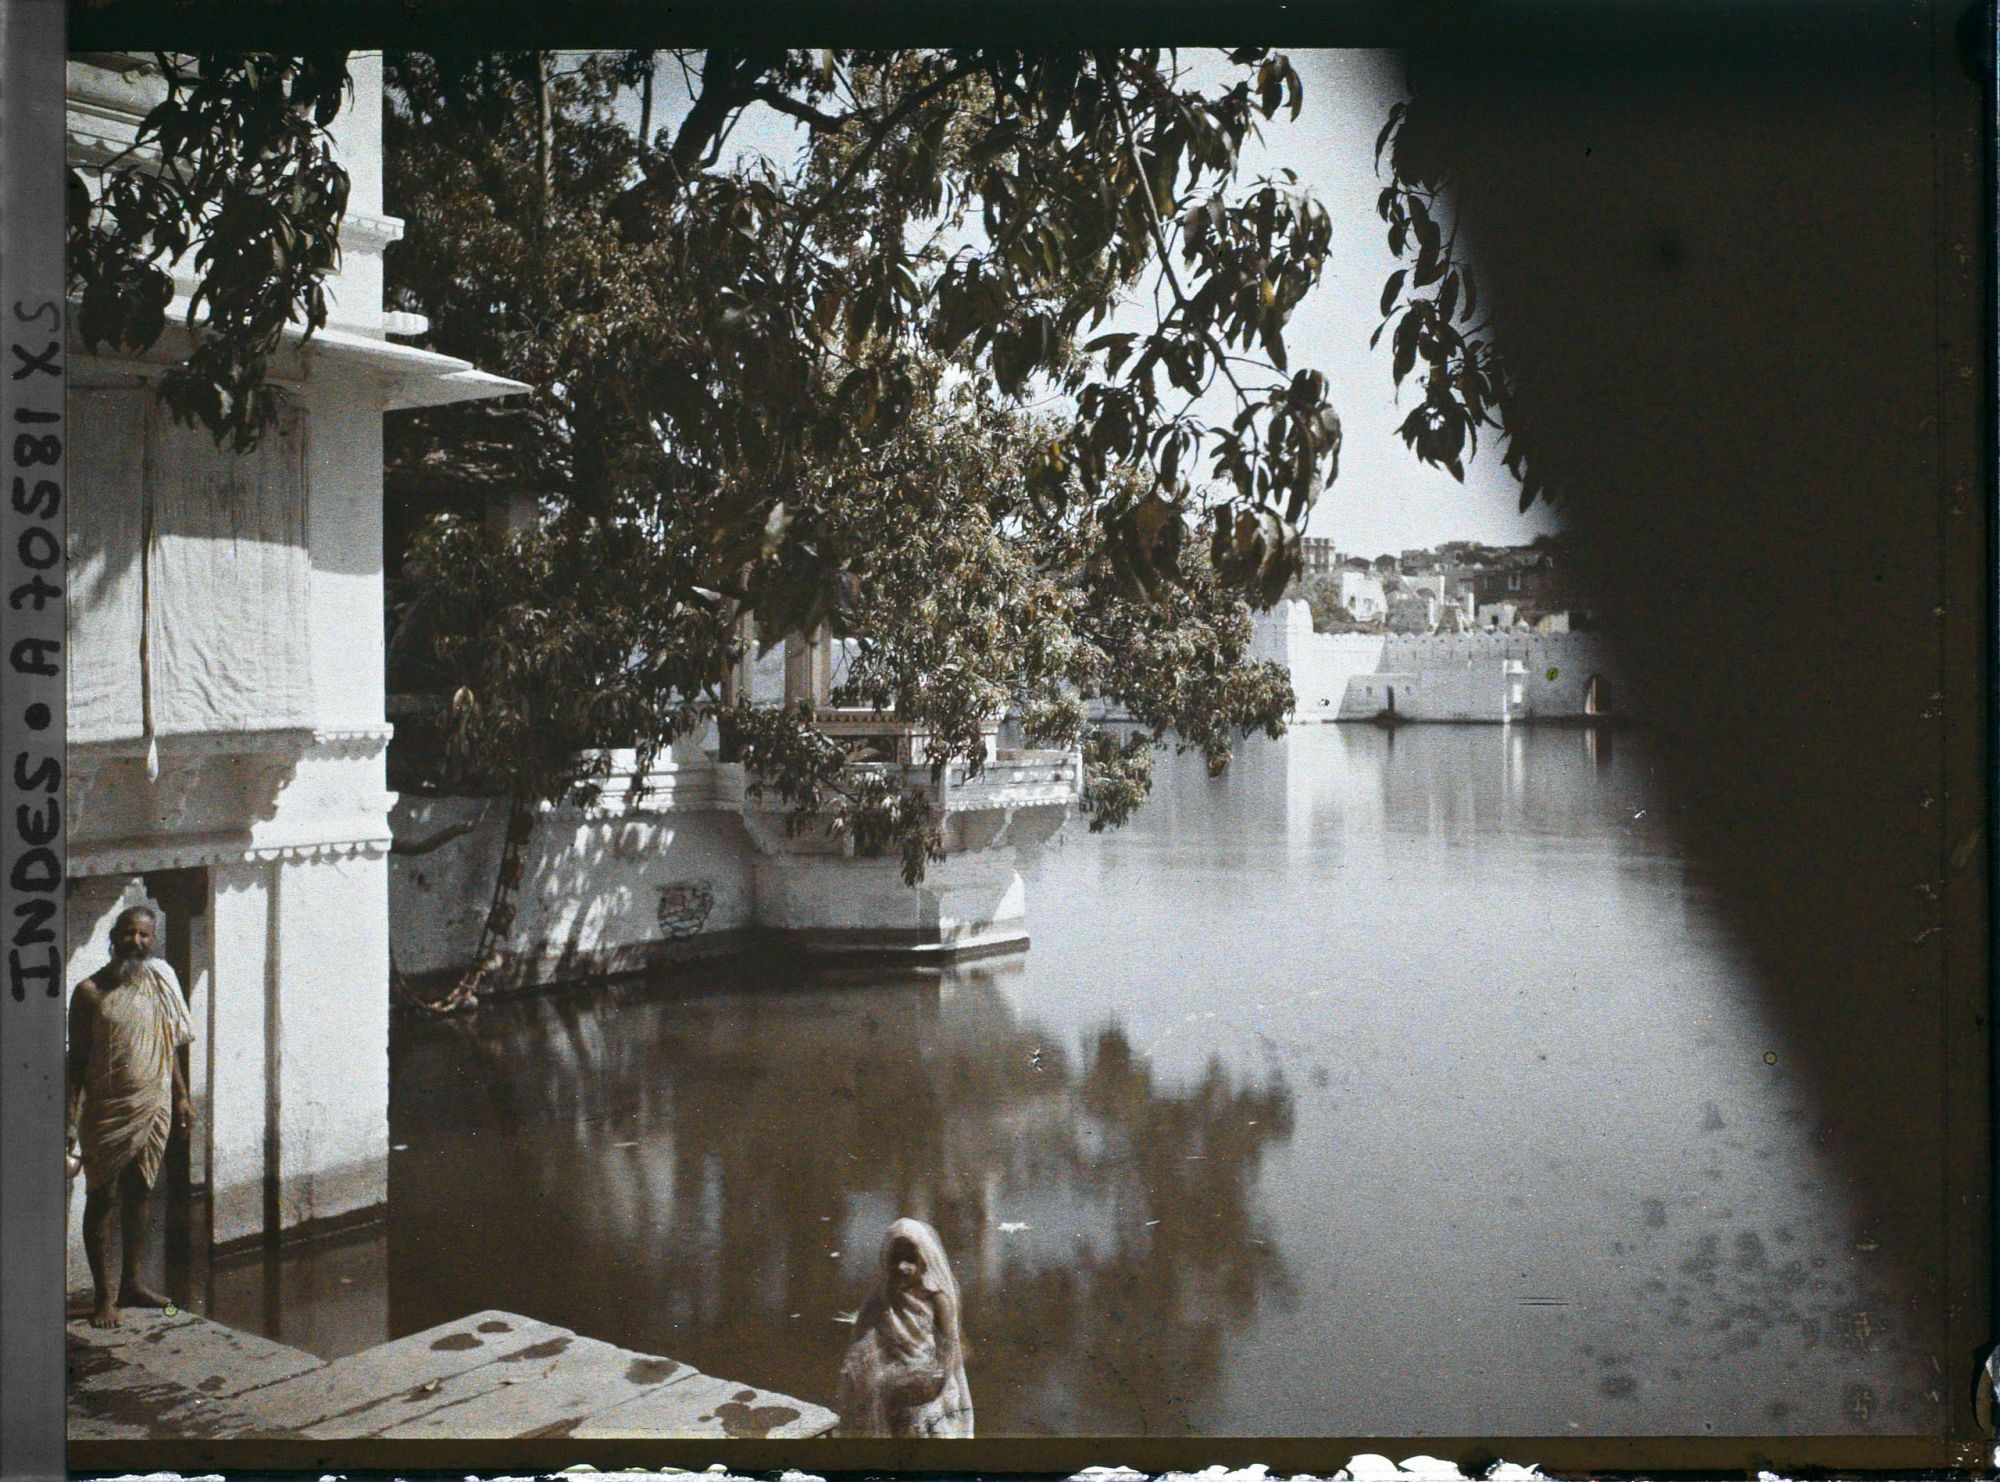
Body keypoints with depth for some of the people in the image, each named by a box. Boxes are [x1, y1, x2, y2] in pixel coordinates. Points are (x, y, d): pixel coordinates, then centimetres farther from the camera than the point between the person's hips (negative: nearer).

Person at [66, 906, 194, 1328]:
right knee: (102, 1198, 2)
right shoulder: (90, 991, -7)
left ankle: (130, 1282, 23)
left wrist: (181, 1096, 15)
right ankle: (105, 1295, 10)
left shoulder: (160, 984, 7)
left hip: (154, 1107, 4)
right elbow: (77, 1058, -6)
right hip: (107, 1112, -4)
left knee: (140, 1192, 12)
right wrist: (71, 1117, -10)